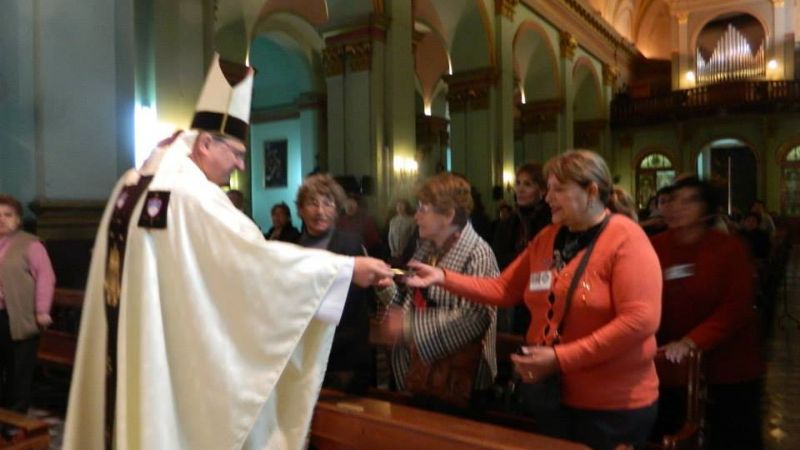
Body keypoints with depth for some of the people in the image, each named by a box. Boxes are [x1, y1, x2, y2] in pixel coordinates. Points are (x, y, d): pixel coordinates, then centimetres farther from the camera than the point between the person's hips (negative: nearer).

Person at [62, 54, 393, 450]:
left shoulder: (132, 185, 7)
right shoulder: (193, 196, -20)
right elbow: (260, 257, -25)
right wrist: (347, 268, -22)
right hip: (173, 354, -8)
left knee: (139, 412, 18)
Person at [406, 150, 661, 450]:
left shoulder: (626, 240, -16)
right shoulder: (547, 238, 5)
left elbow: (640, 320, -25)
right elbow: (503, 289, 4)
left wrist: (561, 358, -26)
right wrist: (443, 278, -8)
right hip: (553, 395, 6)